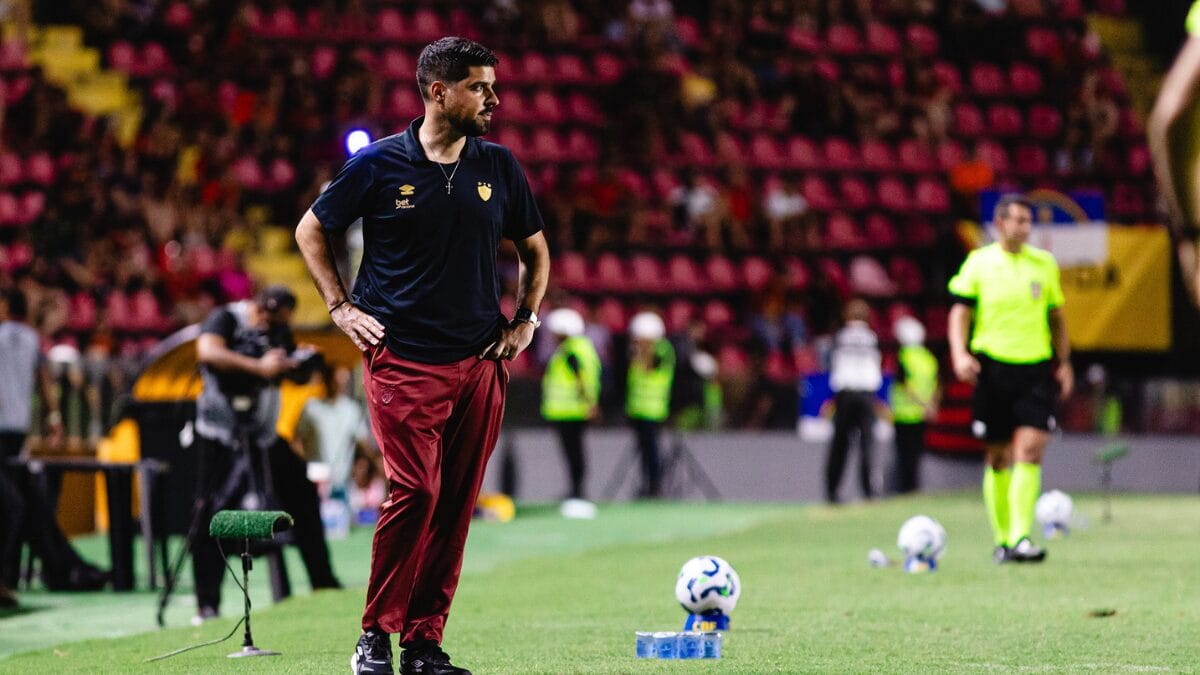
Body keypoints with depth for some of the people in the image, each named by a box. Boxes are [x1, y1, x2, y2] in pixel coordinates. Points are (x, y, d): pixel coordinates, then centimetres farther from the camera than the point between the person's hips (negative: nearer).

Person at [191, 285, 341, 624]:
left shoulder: (278, 331, 7)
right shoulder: (225, 320, -12)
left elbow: (297, 375, 17)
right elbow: (208, 352, -32)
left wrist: (303, 364, -8)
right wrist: (259, 367, -33)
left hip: (264, 437, 7)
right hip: (220, 439, -7)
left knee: (304, 495, 7)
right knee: (211, 518, -9)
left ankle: (323, 583, 20)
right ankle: (207, 605, -5)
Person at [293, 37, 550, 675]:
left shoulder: (499, 167, 9)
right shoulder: (378, 164, -2)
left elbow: (534, 249, 23)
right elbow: (311, 230, 11)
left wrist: (525, 321, 13)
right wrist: (340, 307, 4)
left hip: (480, 361, 4)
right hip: (402, 359, -4)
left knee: (456, 504, 2)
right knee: (415, 491, -14)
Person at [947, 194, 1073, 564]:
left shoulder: (1044, 264, 10)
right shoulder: (979, 263, 2)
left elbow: (1056, 315, 19)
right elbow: (960, 311, 1)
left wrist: (1064, 362, 15)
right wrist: (959, 353, -15)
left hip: (1035, 368, 1)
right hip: (992, 366, -1)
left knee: (1030, 451, -14)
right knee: (998, 458, 6)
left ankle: (1020, 538, -17)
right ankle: (1001, 539, 17)